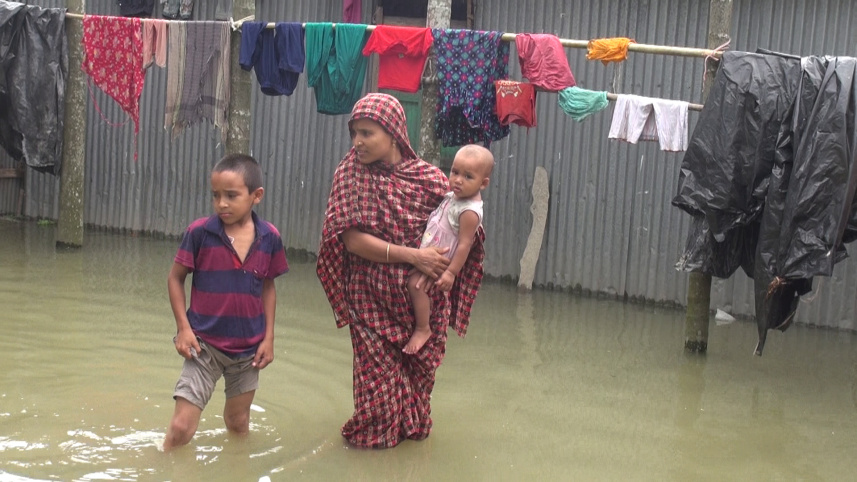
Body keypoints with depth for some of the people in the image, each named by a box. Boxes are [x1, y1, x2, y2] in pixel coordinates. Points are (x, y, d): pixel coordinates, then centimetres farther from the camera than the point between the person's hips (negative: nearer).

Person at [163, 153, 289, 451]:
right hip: (204, 344, -2)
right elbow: (175, 279, -1)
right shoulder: (200, 232, -11)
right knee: (182, 427, -8)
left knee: (238, 423, 19)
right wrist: (183, 327, -9)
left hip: (249, 348, 2)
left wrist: (269, 337, 4)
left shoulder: (269, 238, -5)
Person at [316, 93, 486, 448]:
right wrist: (411, 255, -21)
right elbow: (352, 239, -13)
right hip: (372, 295, -1)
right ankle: (376, 431, 26)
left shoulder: (428, 177, -6)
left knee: (418, 368, 10)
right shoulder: (351, 173, -6)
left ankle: (412, 426, 33)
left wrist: (442, 270, -20)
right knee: (378, 366, 4)